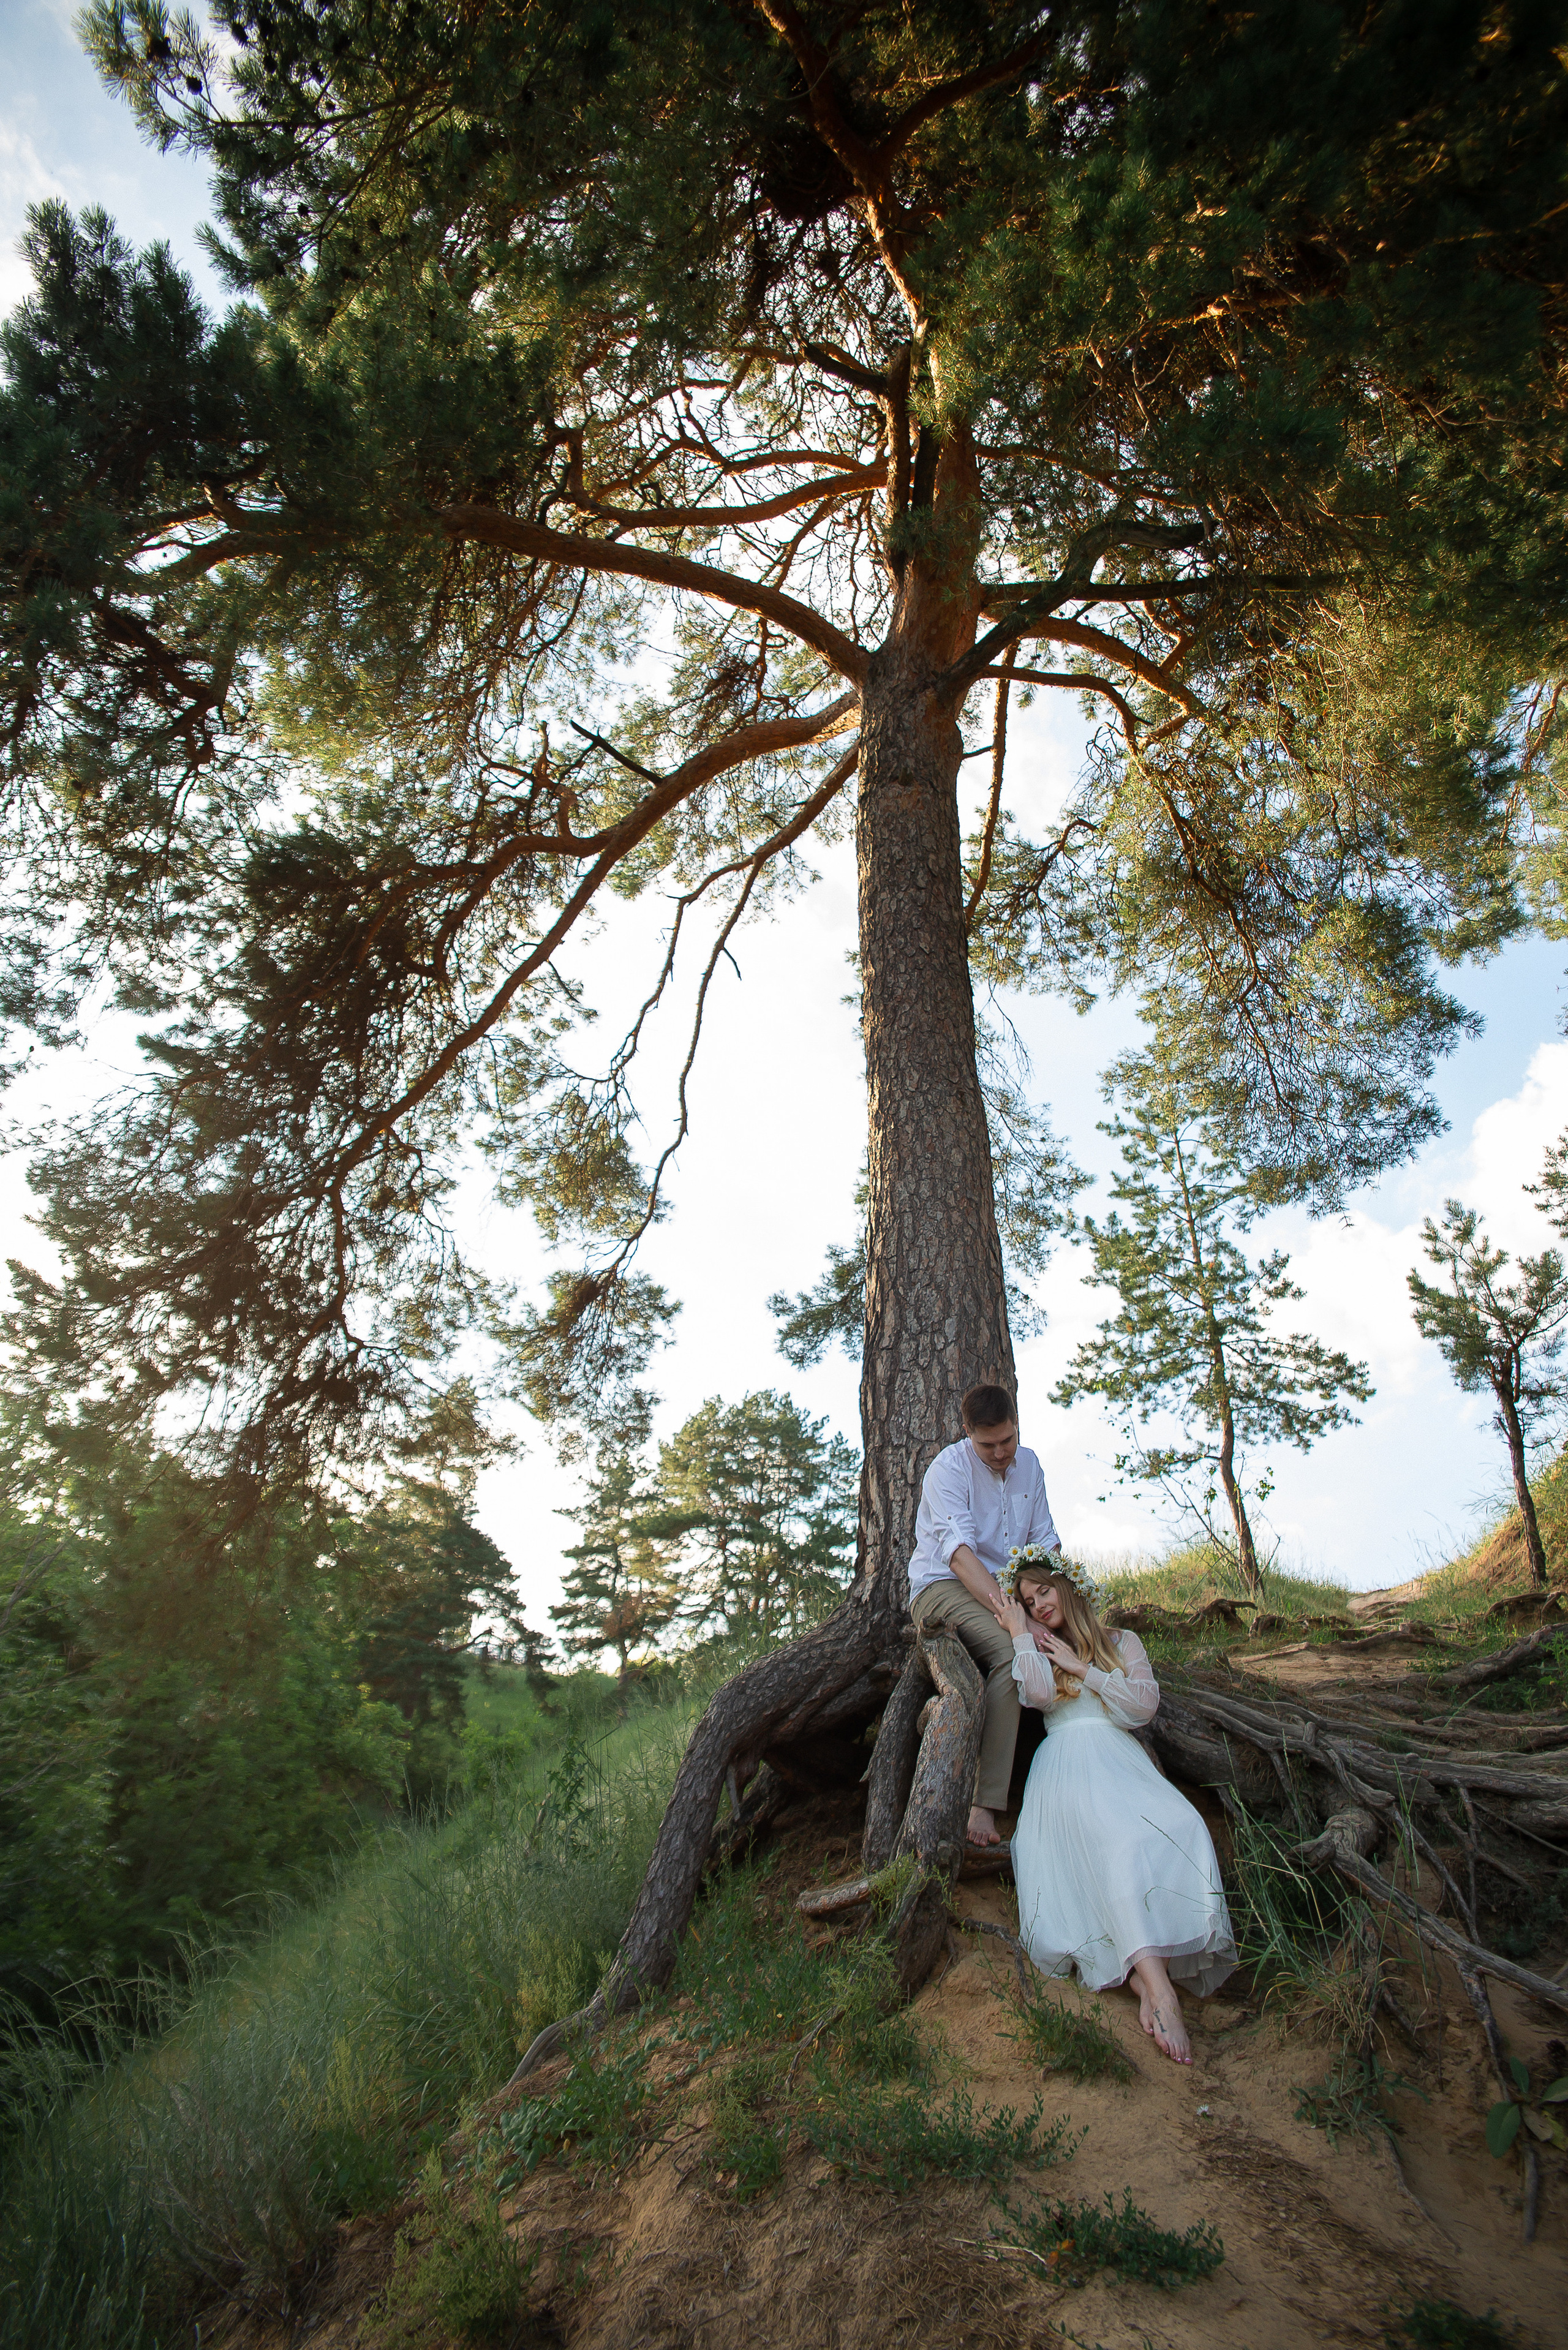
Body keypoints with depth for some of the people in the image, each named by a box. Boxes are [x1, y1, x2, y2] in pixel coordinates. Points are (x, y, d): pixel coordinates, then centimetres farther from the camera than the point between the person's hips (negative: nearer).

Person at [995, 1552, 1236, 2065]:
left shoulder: (1123, 1643, 22)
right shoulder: (1037, 1649, 21)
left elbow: (1145, 1704, 4)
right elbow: (1040, 1693, -3)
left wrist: (1081, 1667, 4)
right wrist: (1020, 1633, 5)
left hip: (1123, 1759, 2)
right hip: (1068, 1766, -2)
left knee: (1180, 1827, -32)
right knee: (1121, 1836, -35)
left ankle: (1149, 1976, -41)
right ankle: (1156, 1985, -46)